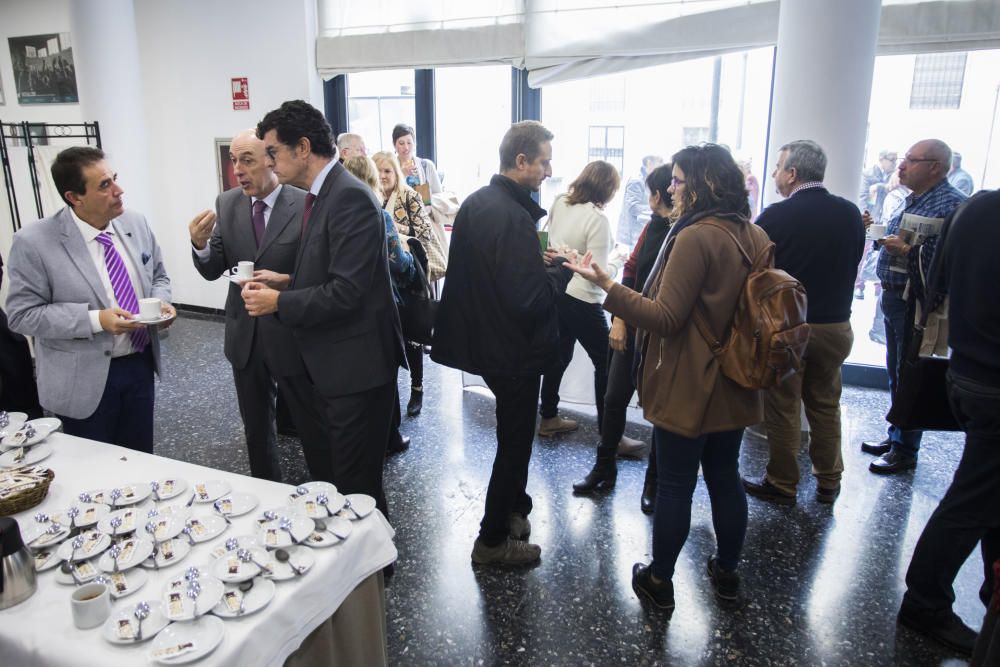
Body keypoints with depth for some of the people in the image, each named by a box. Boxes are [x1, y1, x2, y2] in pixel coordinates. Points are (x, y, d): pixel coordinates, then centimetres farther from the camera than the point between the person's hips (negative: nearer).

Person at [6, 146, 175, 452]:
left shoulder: (136, 224, 0)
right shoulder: (34, 242, -16)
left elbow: (158, 276, 13)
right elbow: (22, 314, -15)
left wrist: (160, 302, -10)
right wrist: (96, 320, -25)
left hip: (140, 365, 5)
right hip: (86, 380, -4)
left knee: (141, 459, 18)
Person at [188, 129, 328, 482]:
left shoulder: (305, 205, -13)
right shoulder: (226, 204, 1)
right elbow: (213, 271, 2)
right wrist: (200, 244, -17)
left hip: (291, 335, -5)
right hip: (244, 335, 5)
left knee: (313, 426, 10)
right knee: (256, 427, 21)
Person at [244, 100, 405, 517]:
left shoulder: (350, 197, -19)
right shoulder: (321, 195, 11)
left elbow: (346, 291, -25)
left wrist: (278, 302, -15)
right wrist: (288, 282, 4)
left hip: (356, 362, -10)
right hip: (333, 361, 10)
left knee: (356, 484, 4)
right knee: (327, 472, 22)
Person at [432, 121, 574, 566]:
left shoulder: (474, 203, 4)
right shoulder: (514, 217, -25)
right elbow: (531, 300, -29)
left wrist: (537, 259, 6)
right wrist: (561, 267, -13)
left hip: (483, 340, 9)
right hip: (514, 350, -9)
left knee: (513, 434, 25)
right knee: (515, 442, 8)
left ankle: (515, 508, 43)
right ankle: (493, 541, 23)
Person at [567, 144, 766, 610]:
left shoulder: (694, 238, -20)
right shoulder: (756, 236, 5)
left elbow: (666, 318, -22)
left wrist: (606, 284, -23)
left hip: (688, 389, -7)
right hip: (735, 387, 8)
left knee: (674, 485, 6)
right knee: (725, 479, 19)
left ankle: (659, 580, 23)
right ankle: (727, 571, 35)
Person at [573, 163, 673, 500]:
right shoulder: (653, 226, 6)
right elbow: (631, 269, 9)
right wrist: (619, 319, 2)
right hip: (634, 327, 6)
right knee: (615, 398, 11)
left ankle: (654, 481, 25)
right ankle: (604, 466, 29)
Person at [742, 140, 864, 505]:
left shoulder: (777, 216, -17)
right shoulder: (850, 213, -2)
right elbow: (852, 264, 10)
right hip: (835, 325, 5)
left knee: (783, 409, 8)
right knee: (826, 406, 18)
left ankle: (782, 484, 20)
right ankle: (828, 482, 30)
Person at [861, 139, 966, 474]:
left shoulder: (952, 205, -17)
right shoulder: (912, 201, 13)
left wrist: (908, 251, -30)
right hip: (893, 296, 9)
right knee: (896, 372, 18)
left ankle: (905, 450, 15)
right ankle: (895, 436, 33)